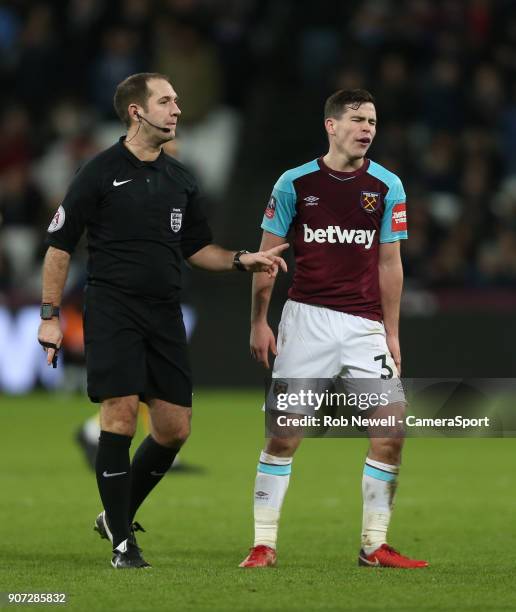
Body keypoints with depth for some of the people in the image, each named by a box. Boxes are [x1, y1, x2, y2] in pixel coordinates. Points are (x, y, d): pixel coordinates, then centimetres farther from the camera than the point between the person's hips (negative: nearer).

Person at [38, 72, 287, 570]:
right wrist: (50, 315, -6)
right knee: (121, 415, -12)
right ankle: (122, 542, -5)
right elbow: (59, 245, -1)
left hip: (164, 314, 6)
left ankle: (117, 514, 23)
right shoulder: (100, 173, -4)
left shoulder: (180, 180, 13)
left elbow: (197, 248, 22)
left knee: (175, 428, 3)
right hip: (113, 309, -6)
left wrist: (241, 260, 3)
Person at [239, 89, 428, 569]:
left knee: (391, 430, -7)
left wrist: (391, 332, 8)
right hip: (306, 318, -2)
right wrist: (259, 322, 1)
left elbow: (389, 263, 9)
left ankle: (374, 545, 4)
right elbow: (267, 254, 6)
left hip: (364, 325, 2)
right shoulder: (294, 183, 0)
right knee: (283, 433, -4)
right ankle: (264, 543, 4)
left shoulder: (387, 186, 4)